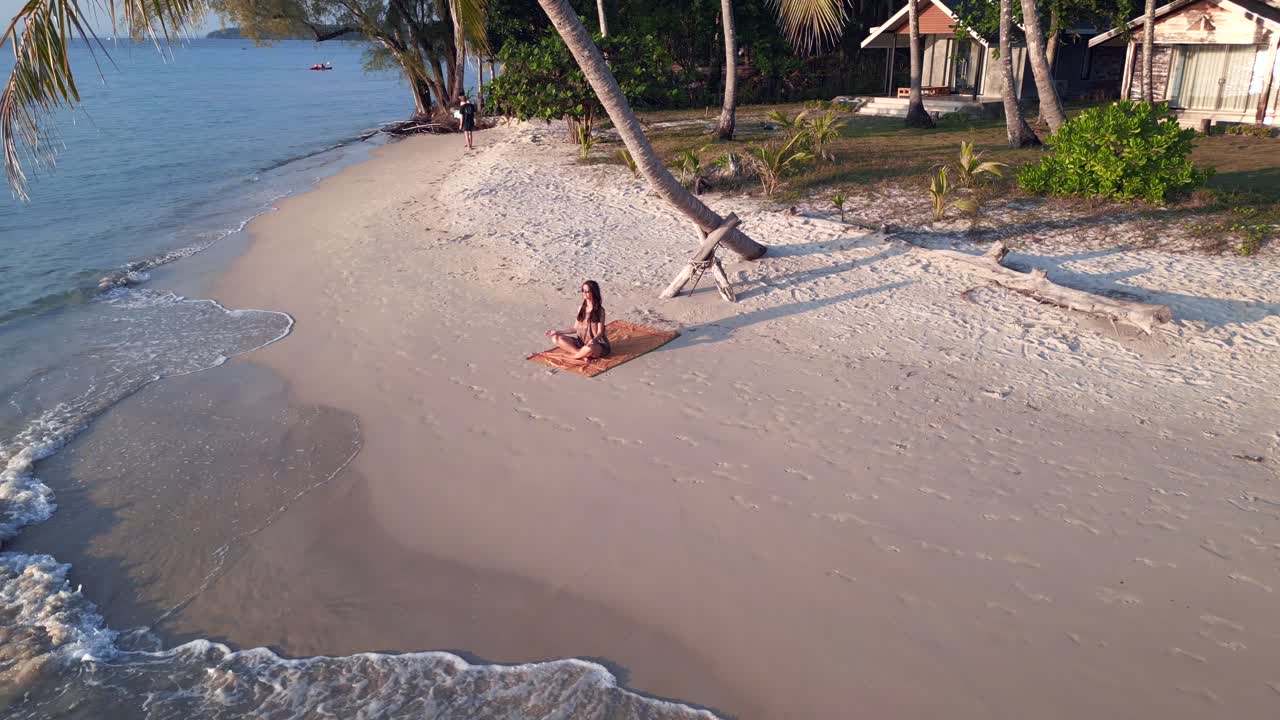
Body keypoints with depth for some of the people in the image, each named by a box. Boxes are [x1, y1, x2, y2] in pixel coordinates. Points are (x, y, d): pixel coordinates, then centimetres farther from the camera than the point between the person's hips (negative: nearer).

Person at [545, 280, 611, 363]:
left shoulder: (600, 310, -10)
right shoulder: (581, 308, 7)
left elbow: (600, 332, -14)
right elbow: (576, 328, 12)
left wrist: (593, 340, -36)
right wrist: (558, 332, 6)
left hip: (598, 345, -6)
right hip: (581, 342, 6)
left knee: (590, 347, -44)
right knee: (556, 338, -12)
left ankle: (574, 356, -11)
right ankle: (583, 355, -21)